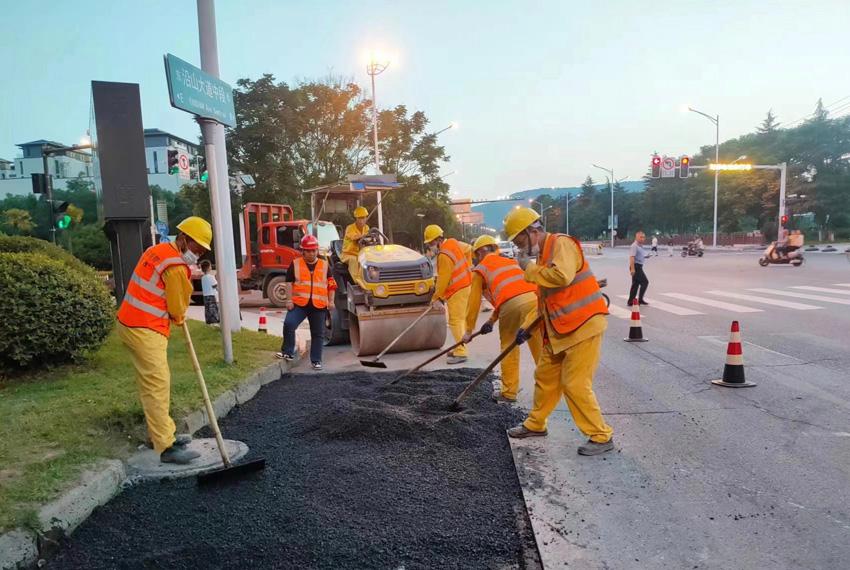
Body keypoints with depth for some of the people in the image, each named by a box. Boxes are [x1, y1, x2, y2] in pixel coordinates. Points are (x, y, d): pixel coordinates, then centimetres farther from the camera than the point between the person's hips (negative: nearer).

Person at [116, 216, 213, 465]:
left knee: (152, 383, 15)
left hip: (131, 323, 10)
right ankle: (166, 447, -8)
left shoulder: (158, 250, 12)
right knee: (158, 385, -10)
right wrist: (179, 318, 13)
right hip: (145, 330, -10)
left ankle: (161, 433, 24)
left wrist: (176, 314, 10)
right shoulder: (175, 267, -17)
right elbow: (177, 308, -8)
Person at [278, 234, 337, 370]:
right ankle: (288, 352, -1)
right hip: (299, 303, -1)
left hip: (319, 305, 1)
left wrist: (331, 301, 3)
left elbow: (331, 284, 11)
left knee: (318, 334, 6)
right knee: (288, 324, -20)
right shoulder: (295, 264, 5)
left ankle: (316, 360, 17)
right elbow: (289, 282, 2)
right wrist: (289, 300, -6)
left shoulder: (325, 265, 9)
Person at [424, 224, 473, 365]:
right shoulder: (453, 243, 7)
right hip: (465, 284, 10)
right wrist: (467, 265, 23)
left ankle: (461, 352, -10)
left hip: (458, 290, -10)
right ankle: (461, 348, 23)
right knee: (461, 319, 15)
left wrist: (436, 296, -8)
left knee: (456, 320, -9)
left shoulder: (444, 255, -22)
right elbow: (468, 249, 24)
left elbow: (443, 279, -18)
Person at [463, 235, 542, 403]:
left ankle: (509, 393, 19)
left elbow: (474, 302, 19)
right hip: (534, 299, 4)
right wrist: (491, 320, 42)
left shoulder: (480, 270, 19)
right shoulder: (510, 262, 35)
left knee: (509, 348, 12)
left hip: (511, 306, -4)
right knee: (540, 346, 10)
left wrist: (469, 330, 28)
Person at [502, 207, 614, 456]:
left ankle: (601, 437, 8)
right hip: (559, 329, 9)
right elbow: (544, 300, 21)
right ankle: (536, 424, 33)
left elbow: (562, 276, -33)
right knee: (545, 376, 16)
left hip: (584, 325, -9)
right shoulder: (543, 254, 15)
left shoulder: (562, 243, -13)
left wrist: (530, 268, -18)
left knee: (575, 384, -7)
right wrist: (527, 327, 15)